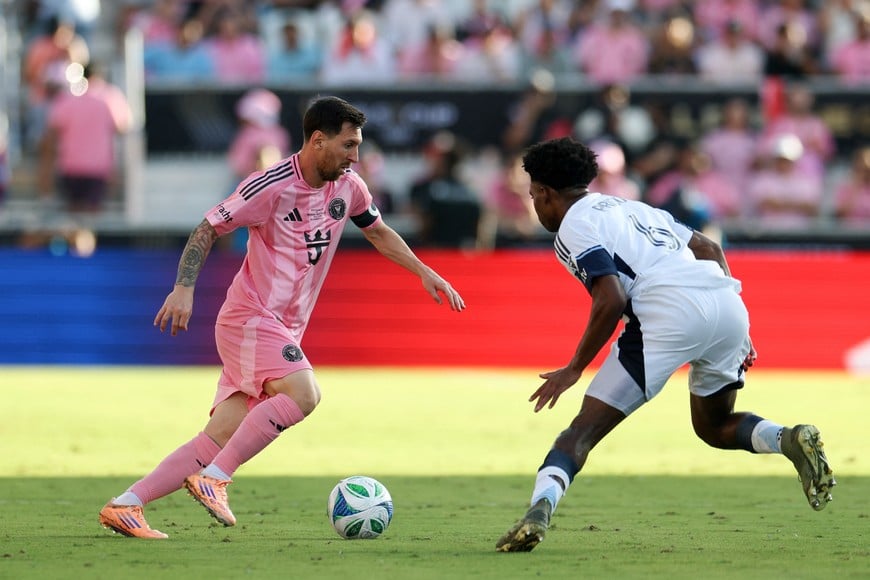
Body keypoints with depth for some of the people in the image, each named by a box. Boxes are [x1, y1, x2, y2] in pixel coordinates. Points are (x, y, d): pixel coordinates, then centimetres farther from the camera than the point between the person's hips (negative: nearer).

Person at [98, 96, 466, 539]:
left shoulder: (347, 186, 8)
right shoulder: (271, 187, -14)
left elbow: (378, 232, 26)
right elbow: (207, 229, -8)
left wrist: (424, 272, 18)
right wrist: (184, 288, -20)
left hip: (283, 332, 7)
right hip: (250, 318, -7)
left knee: (219, 440, -1)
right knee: (303, 393, -29)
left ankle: (125, 506, 1)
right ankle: (214, 478, -23)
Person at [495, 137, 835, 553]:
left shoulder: (572, 229, 7)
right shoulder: (631, 207, 32)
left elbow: (611, 301, -7)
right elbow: (709, 248, 30)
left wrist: (574, 369, 1)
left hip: (671, 313, -7)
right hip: (727, 301, 7)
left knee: (586, 427, -4)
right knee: (713, 425, 26)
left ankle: (539, 507, -25)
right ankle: (790, 440, -2)